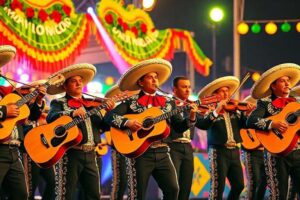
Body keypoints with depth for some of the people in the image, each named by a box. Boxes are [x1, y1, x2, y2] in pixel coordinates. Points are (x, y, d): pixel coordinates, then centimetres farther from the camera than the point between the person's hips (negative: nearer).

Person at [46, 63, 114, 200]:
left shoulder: (92, 104, 19)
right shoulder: (59, 103, 5)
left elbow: (104, 127, 15)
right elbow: (51, 118, -17)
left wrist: (109, 112, -3)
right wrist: (73, 113, -30)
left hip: (90, 154, 5)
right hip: (70, 153, -5)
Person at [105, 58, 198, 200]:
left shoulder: (168, 103, 13)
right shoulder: (131, 102, 3)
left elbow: (179, 127, 9)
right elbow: (109, 116, -5)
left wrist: (191, 118, -9)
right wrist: (127, 122, -21)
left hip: (162, 153, 3)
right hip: (139, 153, -3)